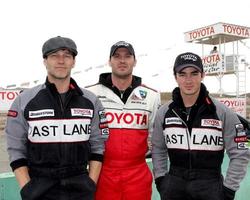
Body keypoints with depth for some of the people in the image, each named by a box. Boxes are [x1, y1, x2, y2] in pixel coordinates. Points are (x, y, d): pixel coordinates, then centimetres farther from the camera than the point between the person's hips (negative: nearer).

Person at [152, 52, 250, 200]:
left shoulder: (222, 112, -9)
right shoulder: (164, 112, -1)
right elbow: (158, 149, 9)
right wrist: (160, 179, 3)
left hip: (210, 186, -2)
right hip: (173, 187, 2)